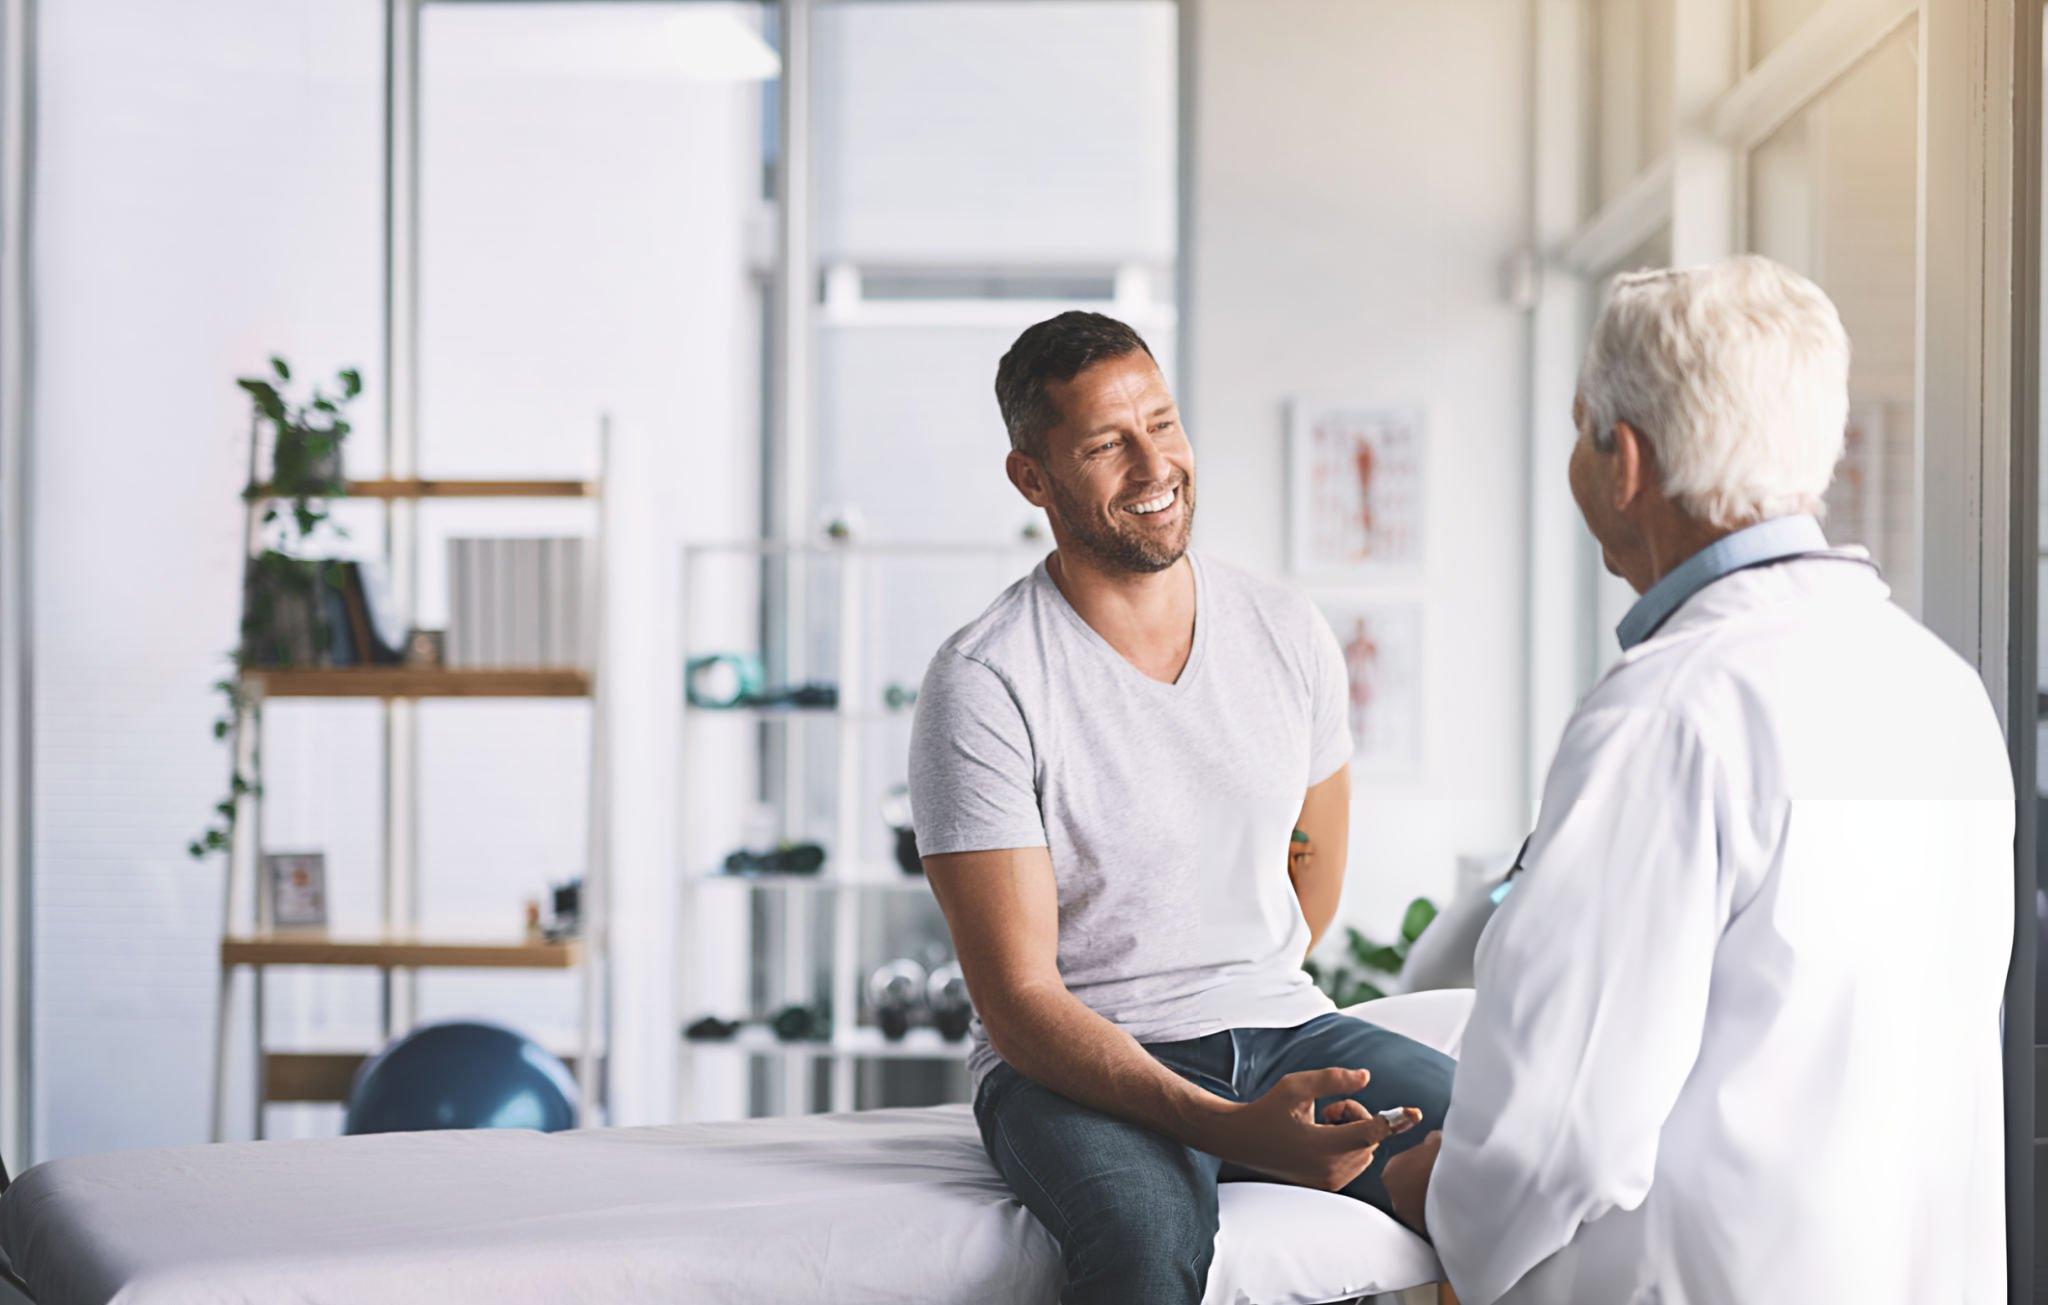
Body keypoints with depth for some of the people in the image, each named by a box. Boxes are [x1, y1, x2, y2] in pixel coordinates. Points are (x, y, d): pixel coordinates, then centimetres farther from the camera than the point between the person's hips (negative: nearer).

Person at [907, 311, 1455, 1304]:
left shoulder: (1290, 635, 6)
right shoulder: (981, 688, -11)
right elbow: (1018, 999, -16)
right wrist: (1230, 1129, -27)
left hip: (1280, 1028, 5)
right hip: (1071, 1064, -5)